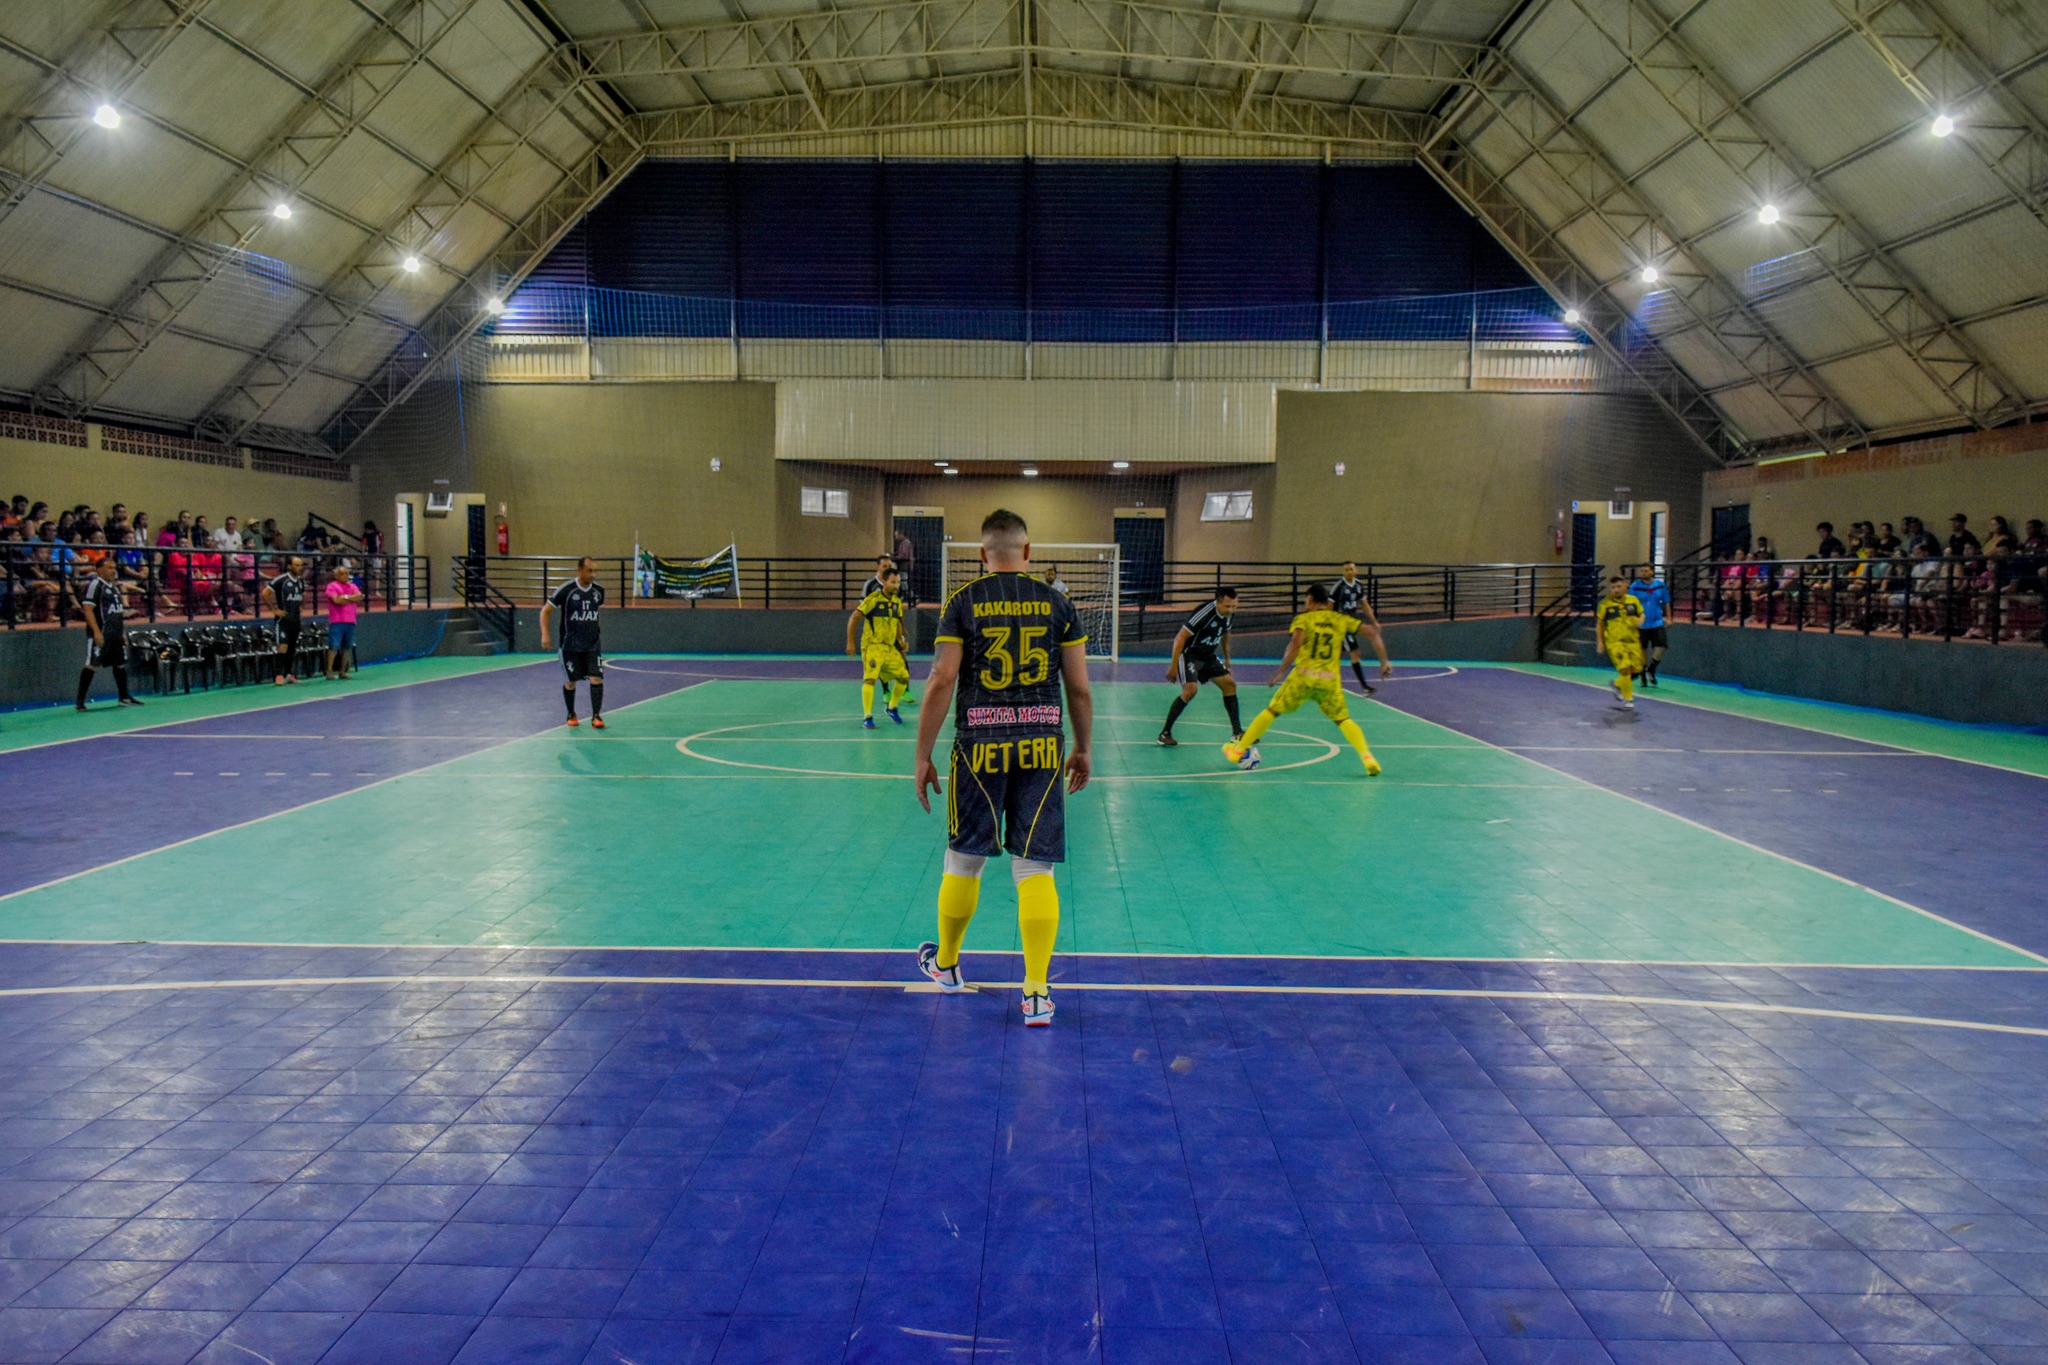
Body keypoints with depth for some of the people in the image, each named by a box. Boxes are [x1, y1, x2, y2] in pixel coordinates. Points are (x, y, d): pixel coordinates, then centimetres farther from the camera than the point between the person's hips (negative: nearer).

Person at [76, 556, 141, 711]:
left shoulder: (114, 587, 18)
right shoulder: (94, 585, -8)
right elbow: (87, 609, -16)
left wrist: (123, 632, 21)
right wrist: (96, 631, -23)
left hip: (116, 635, 9)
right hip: (100, 634, -9)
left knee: (121, 664, 13)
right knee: (92, 665, -9)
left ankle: (124, 697, 22)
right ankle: (80, 700, -6)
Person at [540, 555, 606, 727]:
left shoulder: (599, 590, -1)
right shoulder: (566, 590, -13)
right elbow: (546, 611, -7)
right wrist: (545, 634, -17)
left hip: (593, 644, 2)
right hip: (570, 645, -2)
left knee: (596, 678, -11)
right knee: (570, 681, 8)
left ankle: (596, 716, -7)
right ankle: (571, 715, 28)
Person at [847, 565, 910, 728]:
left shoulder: (897, 602, 8)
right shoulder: (873, 599, -11)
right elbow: (853, 619, -9)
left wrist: (900, 640, 13)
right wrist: (850, 642, -10)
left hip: (890, 647, 6)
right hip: (872, 646, -6)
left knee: (904, 677, 6)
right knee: (870, 678, -19)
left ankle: (892, 708, 28)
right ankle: (867, 717, -11)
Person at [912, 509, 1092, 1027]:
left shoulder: (963, 602, 0)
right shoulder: (1057, 604, 4)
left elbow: (941, 681, -6)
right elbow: (1079, 688, 4)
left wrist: (923, 756, -1)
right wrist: (1083, 750, 16)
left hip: (980, 746, -1)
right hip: (1042, 746, 1)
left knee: (963, 861, 15)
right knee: (1034, 869, 3)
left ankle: (945, 965, 34)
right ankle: (1037, 993, 0)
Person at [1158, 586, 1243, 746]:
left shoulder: (1229, 614, -4)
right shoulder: (1204, 613, -28)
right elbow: (1181, 637, -26)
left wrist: (1227, 658, 22)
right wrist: (1173, 665, -25)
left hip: (1208, 655, 8)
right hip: (1188, 653, -8)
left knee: (1230, 684, 3)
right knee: (1191, 689, -24)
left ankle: (1237, 732, 12)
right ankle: (1165, 733, -13)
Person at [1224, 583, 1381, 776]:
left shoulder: (1303, 618, 4)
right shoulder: (1341, 619, 12)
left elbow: (1296, 642, -15)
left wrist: (1282, 670, -17)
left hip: (1304, 676, -2)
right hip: (1330, 680, 2)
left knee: (1271, 711, 11)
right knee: (1343, 719, 13)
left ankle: (1238, 750, 18)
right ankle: (1366, 756, -6)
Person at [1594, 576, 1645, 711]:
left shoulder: (1633, 600, 4)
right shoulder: (1605, 604, -4)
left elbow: (1642, 614, 15)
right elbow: (1600, 624, 3)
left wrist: (1639, 621, -9)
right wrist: (1600, 641, -1)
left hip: (1632, 640, 4)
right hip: (1615, 642, -4)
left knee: (1636, 669, 6)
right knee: (1625, 669, -13)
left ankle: (1618, 684, 35)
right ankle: (1628, 699, 2)